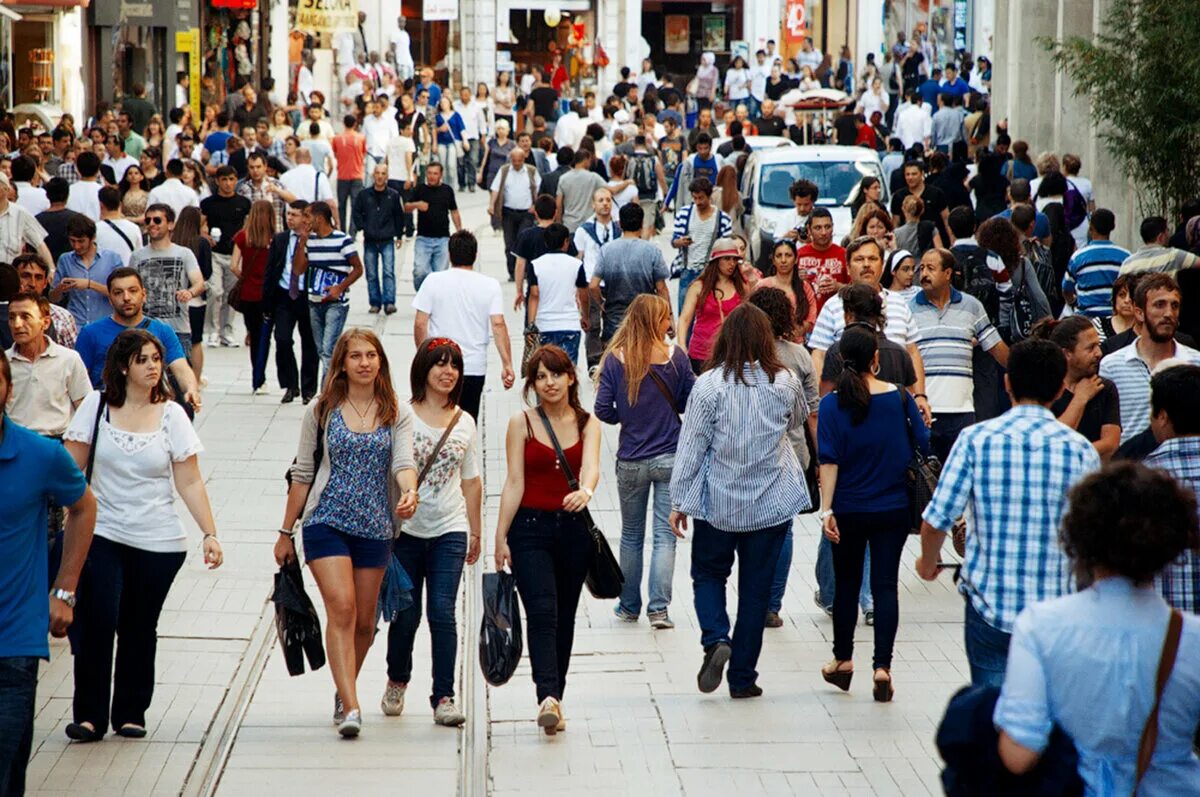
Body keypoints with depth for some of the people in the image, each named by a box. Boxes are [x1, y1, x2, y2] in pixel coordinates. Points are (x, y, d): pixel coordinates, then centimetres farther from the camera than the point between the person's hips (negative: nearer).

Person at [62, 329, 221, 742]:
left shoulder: (171, 415, 1)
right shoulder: (96, 405, 0)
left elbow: (189, 482, 0)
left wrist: (210, 533, -7)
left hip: (158, 542, 1)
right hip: (102, 535, -1)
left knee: (139, 629, 7)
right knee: (97, 622, -12)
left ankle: (130, 714, 21)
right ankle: (89, 715, -2)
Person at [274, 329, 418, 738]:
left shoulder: (397, 413, 5)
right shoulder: (322, 411, 3)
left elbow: (403, 462, -10)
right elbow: (302, 474, 7)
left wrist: (409, 492, -33)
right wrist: (286, 532, 7)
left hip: (375, 527, 2)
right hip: (327, 522, -2)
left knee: (364, 619, 10)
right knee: (342, 608, -17)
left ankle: (344, 692, 33)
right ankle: (350, 707, -22)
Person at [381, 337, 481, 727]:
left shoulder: (465, 423, 9)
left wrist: (476, 533, 16)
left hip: (450, 531, 2)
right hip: (406, 530, -2)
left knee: (442, 611, -10)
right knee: (406, 614, 5)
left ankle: (443, 697, -7)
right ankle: (397, 681, 31)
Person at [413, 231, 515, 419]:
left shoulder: (433, 281, -4)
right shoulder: (489, 286, -3)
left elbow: (420, 323, -6)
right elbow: (498, 324, -9)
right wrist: (507, 364, -8)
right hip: (475, 368, 1)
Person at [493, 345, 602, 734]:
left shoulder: (587, 423, 5)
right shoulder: (521, 423, 1)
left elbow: (591, 466, -13)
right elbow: (514, 483, -2)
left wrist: (585, 491, -35)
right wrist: (501, 537, -6)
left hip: (574, 528, 3)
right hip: (531, 527, -3)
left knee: (564, 617, 9)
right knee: (542, 612, -17)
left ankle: (554, 702, 18)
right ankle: (548, 698, -29)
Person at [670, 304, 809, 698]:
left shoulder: (709, 384, -12)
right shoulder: (785, 382, -5)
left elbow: (691, 445, -8)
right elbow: (799, 419, 17)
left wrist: (679, 502, -1)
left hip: (717, 502, -2)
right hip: (772, 502, 2)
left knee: (708, 574, 17)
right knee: (756, 588, 9)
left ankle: (716, 639, -8)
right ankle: (743, 677, 12)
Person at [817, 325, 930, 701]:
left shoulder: (832, 405, -10)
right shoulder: (900, 398, -7)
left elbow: (829, 461, -13)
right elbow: (923, 445, 2)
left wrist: (826, 508, -12)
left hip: (849, 511, 0)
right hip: (893, 510, 0)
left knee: (847, 584, 15)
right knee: (885, 585, 3)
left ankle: (843, 661, 26)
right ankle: (882, 666, -4)